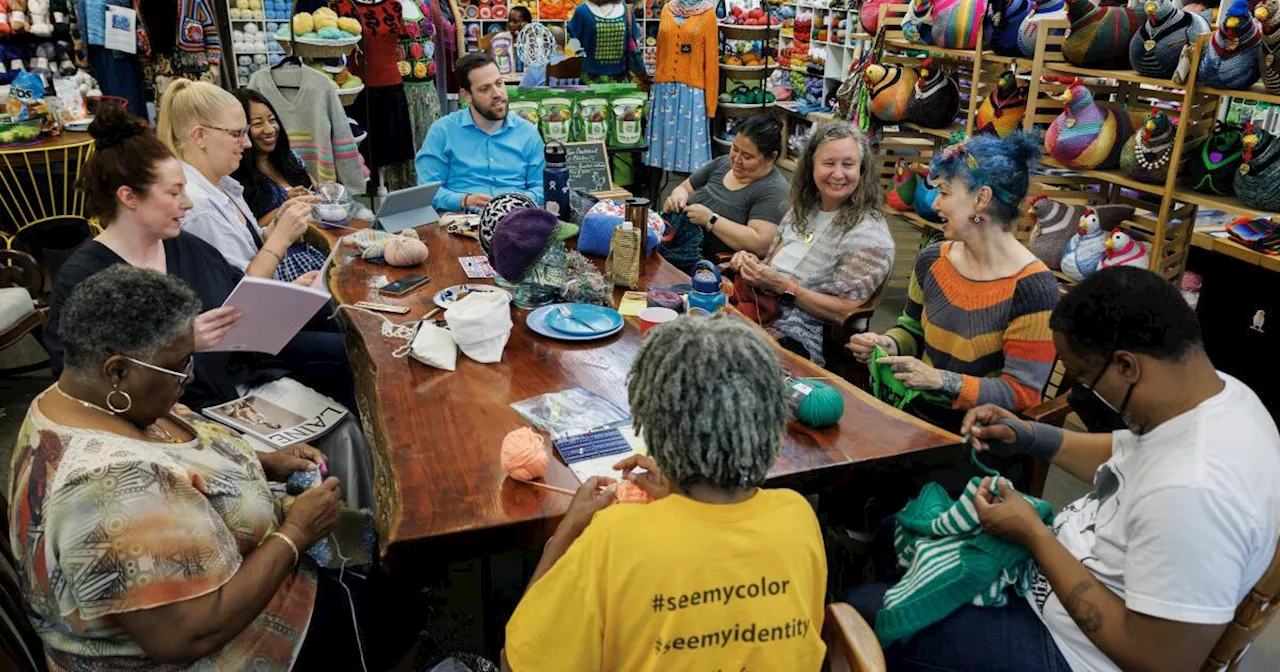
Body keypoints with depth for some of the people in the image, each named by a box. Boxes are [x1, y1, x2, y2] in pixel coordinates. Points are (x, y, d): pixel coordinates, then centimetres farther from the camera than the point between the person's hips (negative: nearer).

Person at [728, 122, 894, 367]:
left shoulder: (870, 234, -10)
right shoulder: (802, 209, 13)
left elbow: (846, 311, -13)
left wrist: (784, 285, -19)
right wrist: (752, 263, -1)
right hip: (760, 314, 7)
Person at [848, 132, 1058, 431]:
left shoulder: (1032, 287, -15)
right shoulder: (932, 260, 4)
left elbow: (1022, 392, -14)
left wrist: (940, 380, -25)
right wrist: (887, 344, -4)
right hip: (915, 411, 6)